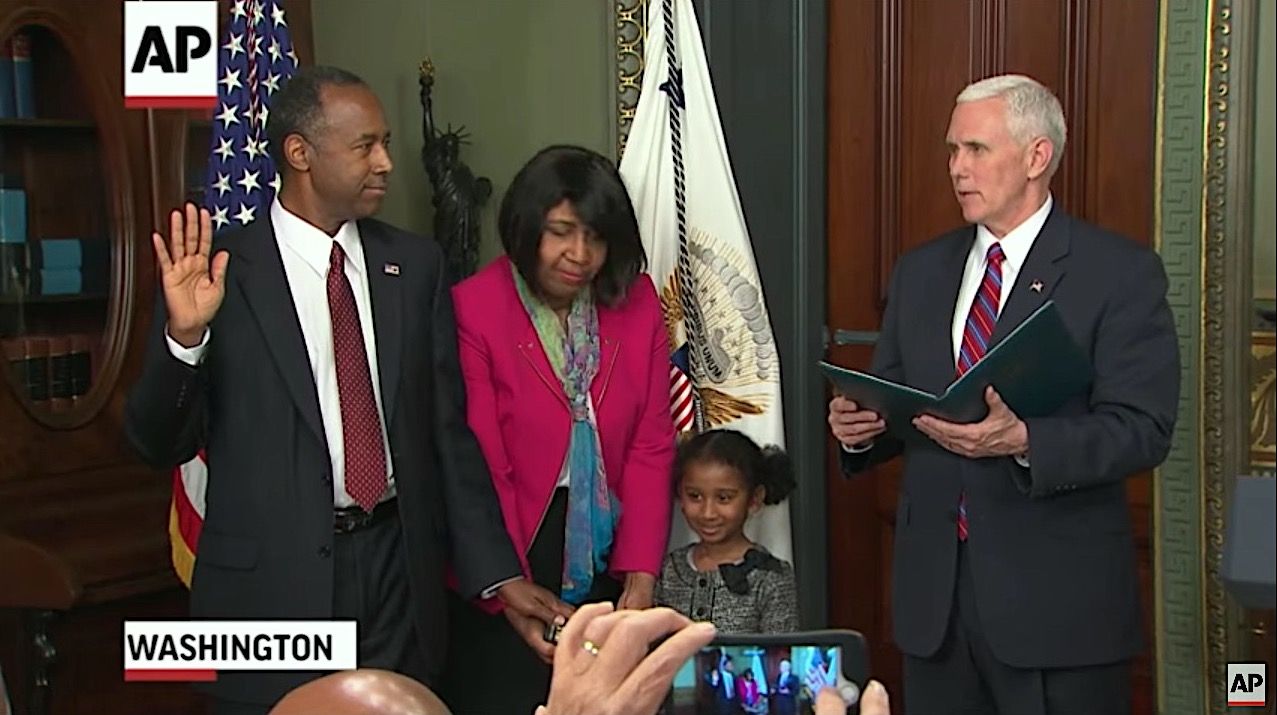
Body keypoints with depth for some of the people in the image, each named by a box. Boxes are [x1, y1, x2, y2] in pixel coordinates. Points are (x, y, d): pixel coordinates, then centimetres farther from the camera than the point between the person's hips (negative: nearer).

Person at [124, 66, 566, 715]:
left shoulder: (414, 265, 4)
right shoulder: (221, 272, -6)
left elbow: (448, 427, 8)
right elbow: (160, 445, -4)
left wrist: (496, 571, 5)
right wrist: (184, 338, -22)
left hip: (398, 567, 3)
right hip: (272, 580, -3)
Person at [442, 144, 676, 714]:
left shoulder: (637, 302, 1)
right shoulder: (473, 309, -13)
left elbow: (651, 447, -1)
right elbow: (480, 469, -14)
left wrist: (641, 574, -9)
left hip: (605, 564, 4)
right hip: (509, 566, -4)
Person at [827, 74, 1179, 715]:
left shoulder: (1120, 272, -5)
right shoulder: (919, 272, 12)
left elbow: (1143, 428, -13)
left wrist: (1024, 440, -28)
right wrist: (859, 427, -7)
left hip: (1059, 595, -4)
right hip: (933, 591, 5)